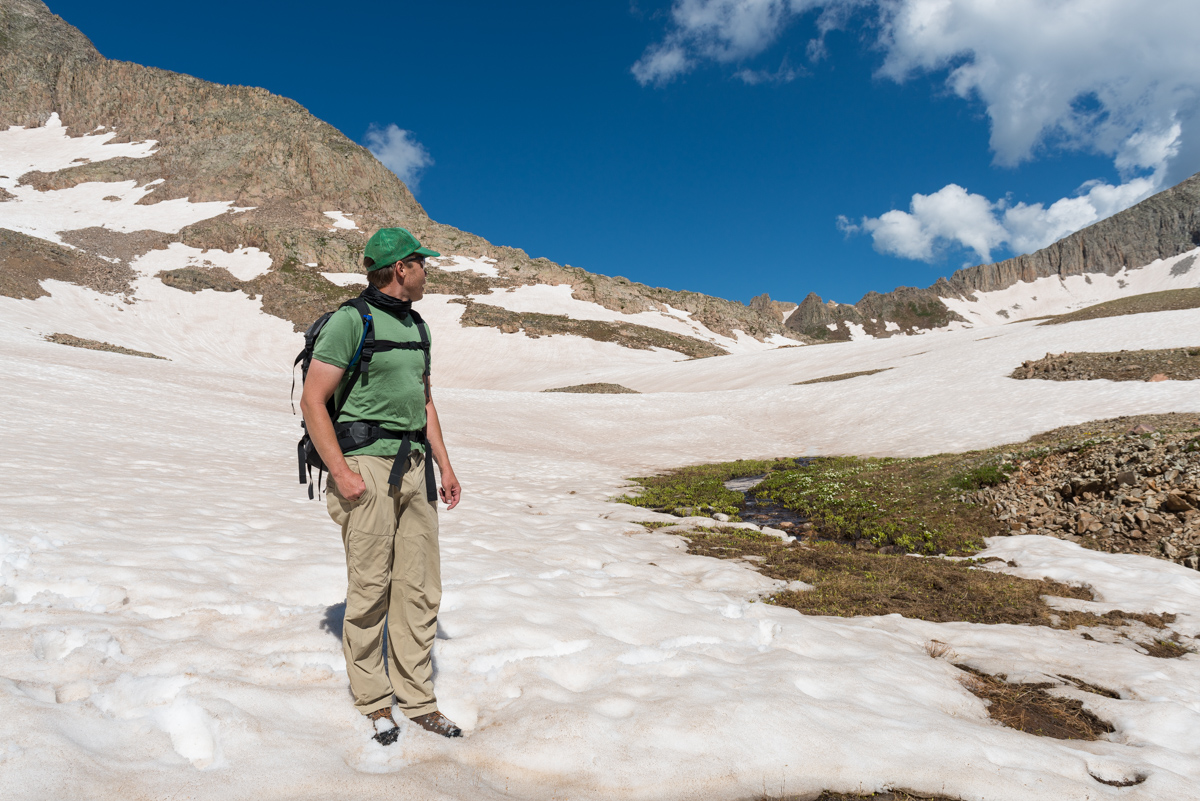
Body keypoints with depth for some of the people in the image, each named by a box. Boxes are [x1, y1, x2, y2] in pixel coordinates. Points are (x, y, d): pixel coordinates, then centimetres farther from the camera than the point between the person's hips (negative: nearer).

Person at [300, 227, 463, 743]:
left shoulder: (417, 327, 16)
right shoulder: (350, 320, -8)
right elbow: (312, 402, -10)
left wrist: (444, 465, 16)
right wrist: (341, 473, -16)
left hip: (414, 467, 7)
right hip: (366, 466, -7)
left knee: (420, 589, 8)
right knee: (370, 590, 0)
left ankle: (417, 699, 20)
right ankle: (374, 701, 17)